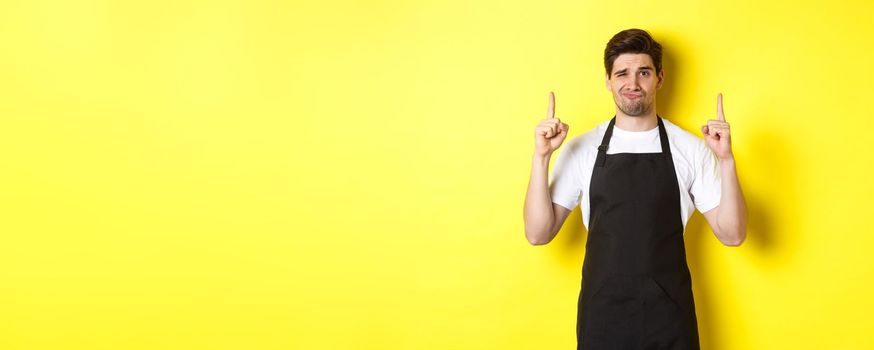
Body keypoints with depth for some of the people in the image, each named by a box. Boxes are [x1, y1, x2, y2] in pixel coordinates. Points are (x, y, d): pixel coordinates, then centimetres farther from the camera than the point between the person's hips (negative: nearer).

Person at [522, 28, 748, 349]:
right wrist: (541, 157, -15)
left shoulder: (691, 149, -2)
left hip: (670, 314, 0)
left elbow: (731, 234, -3)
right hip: (602, 314, 0)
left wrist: (726, 159, -15)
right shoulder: (580, 149, -2)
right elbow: (538, 234, -5)